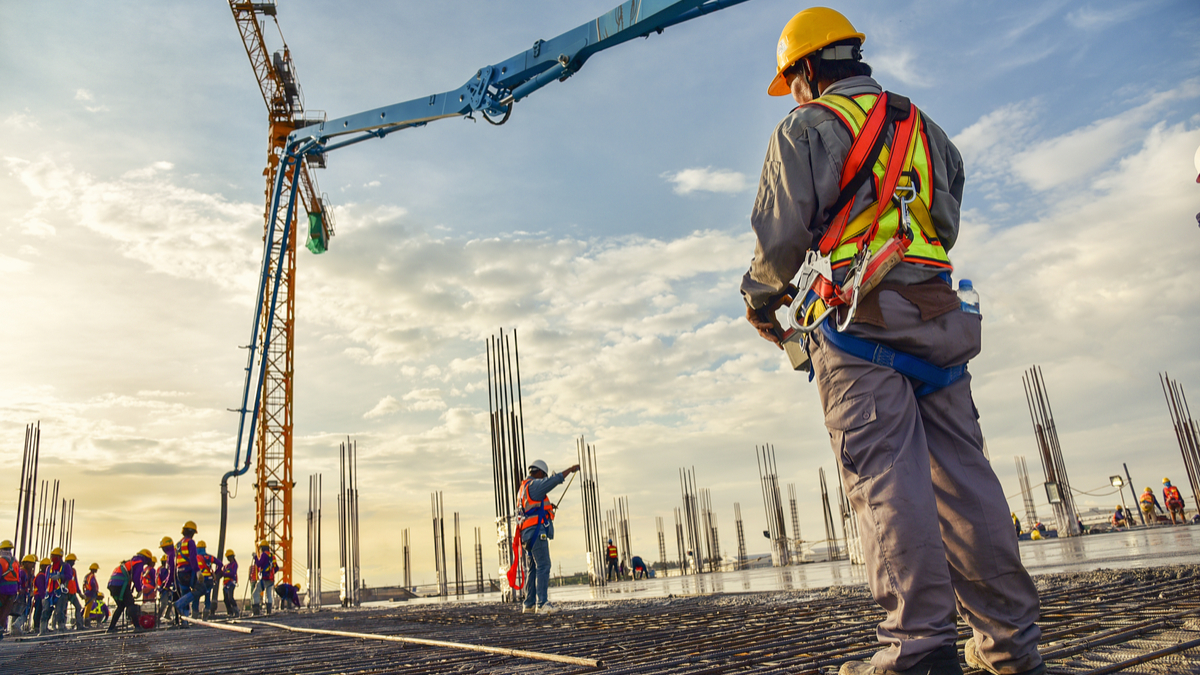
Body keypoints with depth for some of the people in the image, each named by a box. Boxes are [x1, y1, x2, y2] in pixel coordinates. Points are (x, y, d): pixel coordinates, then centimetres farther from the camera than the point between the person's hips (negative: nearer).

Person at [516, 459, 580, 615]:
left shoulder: (523, 488, 22)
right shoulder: (534, 485, -8)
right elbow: (556, 479, -13)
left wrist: (546, 507, 31)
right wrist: (571, 469, 0)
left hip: (527, 534, 10)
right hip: (537, 532, -10)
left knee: (531, 569, 12)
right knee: (543, 567, -12)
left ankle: (528, 604, 14)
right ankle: (542, 603, -16)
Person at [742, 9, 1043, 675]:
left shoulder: (807, 128, 3)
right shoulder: (925, 129, 25)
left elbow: (783, 236, -4)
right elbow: (945, 227, 24)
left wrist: (760, 298, 13)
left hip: (857, 321, -6)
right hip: (939, 318, 7)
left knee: (886, 477, -10)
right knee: (961, 473, 5)